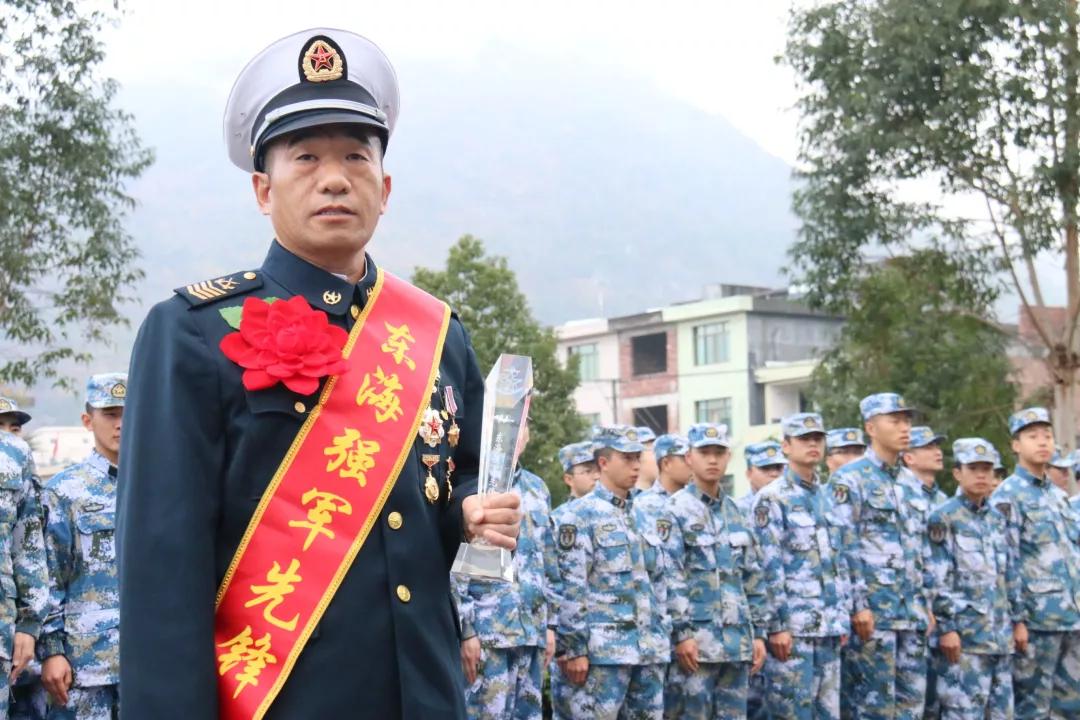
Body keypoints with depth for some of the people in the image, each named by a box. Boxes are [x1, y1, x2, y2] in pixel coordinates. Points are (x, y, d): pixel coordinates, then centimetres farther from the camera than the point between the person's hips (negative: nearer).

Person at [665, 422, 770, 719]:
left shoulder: (735, 512, 16)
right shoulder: (676, 511, -5)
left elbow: (753, 578, 18)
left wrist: (758, 632, 13)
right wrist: (681, 633, -16)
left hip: (737, 641, 6)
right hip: (694, 640, -6)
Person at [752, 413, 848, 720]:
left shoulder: (827, 497, 17)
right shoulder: (771, 499, -5)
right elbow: (769, 568, -10)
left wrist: (843, 618, 15)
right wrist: (777, 625, -15)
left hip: (828, 627, 7)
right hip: (792, 626, -7)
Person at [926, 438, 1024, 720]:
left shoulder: (997, 518, 16)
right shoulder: (944, 518, -5)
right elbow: (937, 580, -10)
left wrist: (1018, 620, 16)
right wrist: (947, 628, -15)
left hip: (1001, 635, 7)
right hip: (965, 635, -7)